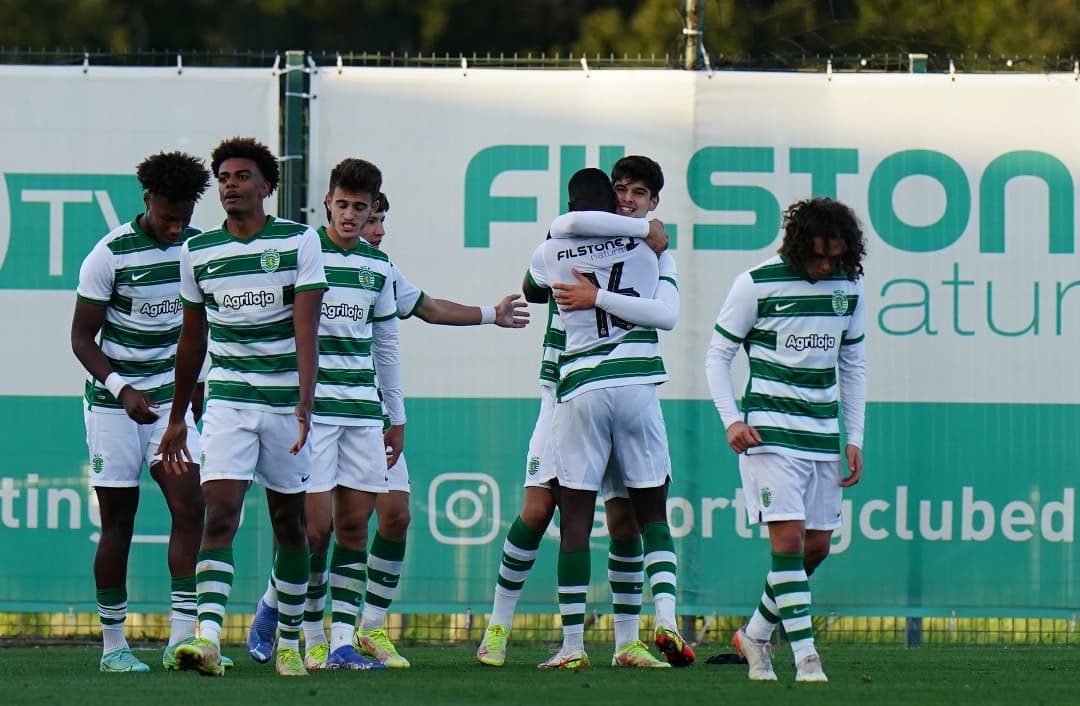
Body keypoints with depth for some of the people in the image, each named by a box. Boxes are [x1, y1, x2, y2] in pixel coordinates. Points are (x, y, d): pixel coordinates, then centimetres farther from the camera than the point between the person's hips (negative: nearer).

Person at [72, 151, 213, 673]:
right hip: (113, 404, -4)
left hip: (172, 397, 4)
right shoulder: (110, 255, -12)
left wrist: (198, 385, 14)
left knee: (189, 507, -12)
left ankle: (182, 636, -14)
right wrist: (122, 389, -21)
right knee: (118, 521, 0)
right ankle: (113, 645, 9)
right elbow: (82, 337, -8)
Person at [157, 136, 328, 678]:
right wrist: (177, 418, 19)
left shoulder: (299, 242, -3)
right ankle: (207, 638, -27)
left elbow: (306, 328, -10)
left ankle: (289, 642, 22)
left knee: (289, 525, 8)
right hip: (227, 403, 1)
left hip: (286, 403, -1)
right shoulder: (198, 252, 5)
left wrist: (304, 403, -22)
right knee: (220, 515, -15)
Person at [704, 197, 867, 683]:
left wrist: (855, 438, 13)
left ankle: (756, 634, 24)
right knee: (788, 537, -15)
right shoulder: (757, 284, -7)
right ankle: (806, 656, -16)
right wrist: (732, 419, -12)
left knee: (817, 546, 6)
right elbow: (717, 355, 0)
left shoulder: (849, 287, 8)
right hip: (770, 431, -6)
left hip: (824, 435, 6)